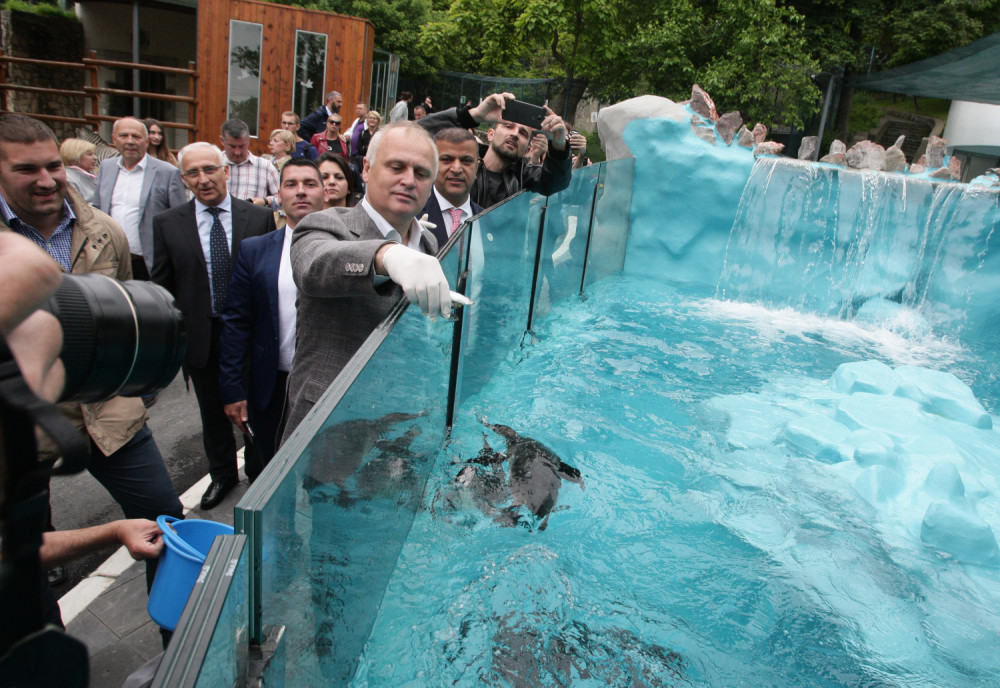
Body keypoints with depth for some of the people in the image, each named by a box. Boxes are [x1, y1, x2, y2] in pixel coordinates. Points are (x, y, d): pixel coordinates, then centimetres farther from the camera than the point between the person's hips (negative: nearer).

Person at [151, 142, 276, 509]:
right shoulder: (167, 224, -1)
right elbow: (162, 286, 2)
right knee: (212, 412, 18)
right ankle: (222, 474, 39)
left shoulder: (260, 217, -6)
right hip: (200, 336, 2)